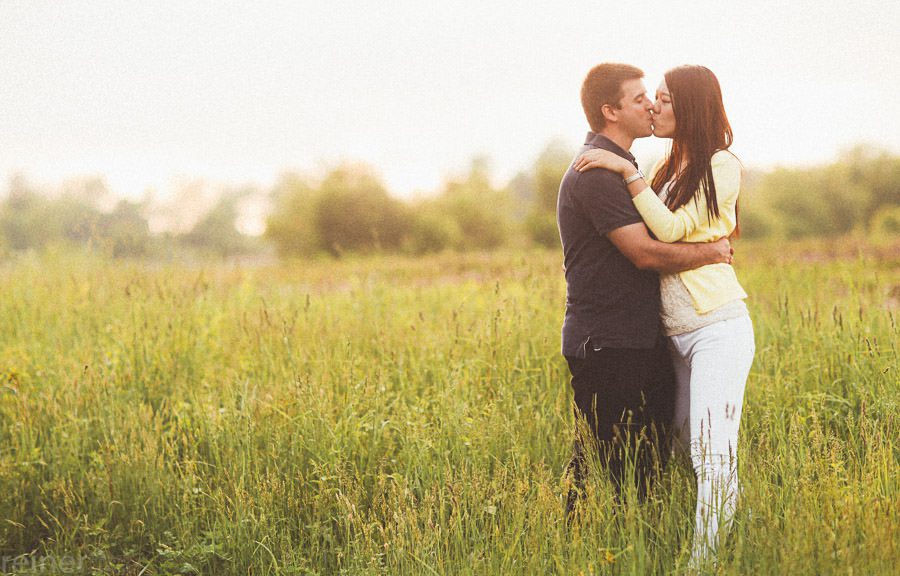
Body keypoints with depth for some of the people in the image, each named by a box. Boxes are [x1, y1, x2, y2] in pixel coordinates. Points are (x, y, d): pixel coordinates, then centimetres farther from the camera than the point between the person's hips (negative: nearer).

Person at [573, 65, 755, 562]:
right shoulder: (667, 169, 15)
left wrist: (627, 170, -15)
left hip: (718, 329, -8)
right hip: (675, 334, 8)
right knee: (685, 446, 9)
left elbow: (671, 229, -16)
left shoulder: (721, 167, -6)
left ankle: (706, 562, -8)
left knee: (712, 453, -10)